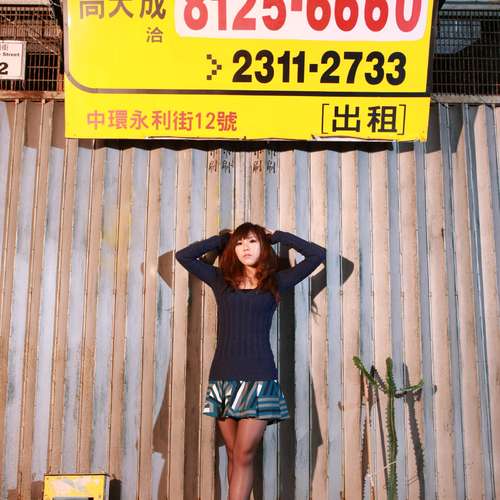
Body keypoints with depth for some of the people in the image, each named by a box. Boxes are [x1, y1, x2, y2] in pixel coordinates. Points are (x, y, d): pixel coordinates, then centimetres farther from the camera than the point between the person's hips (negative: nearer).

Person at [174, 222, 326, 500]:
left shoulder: (276, 281, 9)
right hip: (223, 376, 2)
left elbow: (318, 255, 7)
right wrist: (222, 239, 18)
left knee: (244, 455, -6)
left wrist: (278, 236, 13)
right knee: (234, 455, 4)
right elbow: (184, 256, 16)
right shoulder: (222, 280, 14)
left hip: (259, 376, -2)